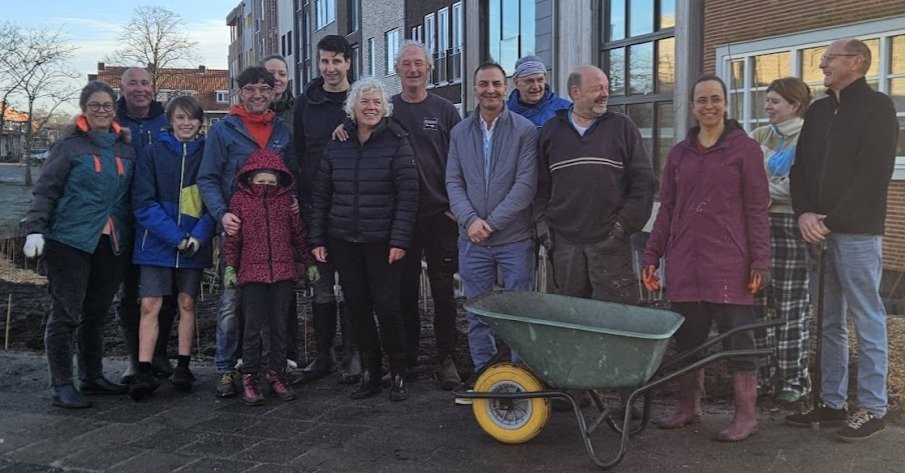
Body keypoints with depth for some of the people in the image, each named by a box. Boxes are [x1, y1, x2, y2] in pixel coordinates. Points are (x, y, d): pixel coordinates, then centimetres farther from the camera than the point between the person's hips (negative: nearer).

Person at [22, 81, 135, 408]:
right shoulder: (69, 146, -1)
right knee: (65, 314, -4)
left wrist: (130, 235, 15)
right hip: (71, 242, -5)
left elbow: (131, 195, 19)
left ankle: (92, 377, 23)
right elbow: (45, 191, -3)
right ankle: (62, 386, 2)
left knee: (96, 314, 12)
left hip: (112, 244, 5)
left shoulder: (126, 149, 14)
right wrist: (35, 230, -14)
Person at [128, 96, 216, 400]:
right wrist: (177, 237, -14)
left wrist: (198, 236, -12)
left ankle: (183, 368, 17)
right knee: (150, 305, -4)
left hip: (195, 245, 1)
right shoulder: (153, 152, 0)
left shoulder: (208, 153, 4)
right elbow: (143, 203, -5)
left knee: (187, 304, 8)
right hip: (156, 243, -1)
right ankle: (143, 373, 0)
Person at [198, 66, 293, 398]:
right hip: (238, 228, -4)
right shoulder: (223, 130, 1)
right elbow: (207, 179, -2)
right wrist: (222, 214, -17)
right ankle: (226, 370, 6)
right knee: (231, 303, -5)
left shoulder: (282, 131, 13)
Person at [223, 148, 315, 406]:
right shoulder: (239, 199, 2)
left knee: (279, 326, 8)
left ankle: (277, 374, 18)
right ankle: (250, 377, 10)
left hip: (283, 272, 2)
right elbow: (232, 237, 5)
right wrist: (230, 267, 2)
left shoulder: (287, 199, 6)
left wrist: (308, 262, 13)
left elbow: (299, 233, 13)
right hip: (252, 272, -2)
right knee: (253, 327, -1)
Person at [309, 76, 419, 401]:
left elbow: (407, 195, -8)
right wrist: (317, 239, 5)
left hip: (382, 242, -4)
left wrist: (399, 240, -14)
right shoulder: (336, 146, 8)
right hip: (343, 241, 4)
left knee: (387, 307, -4)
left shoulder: (396, 143, -3)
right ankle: (369, 373, 21)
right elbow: (320, 195, 11)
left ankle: (398, 374, 13)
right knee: (357, 308, 8)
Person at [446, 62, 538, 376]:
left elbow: (526, 184, -10)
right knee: (477, 314, 11)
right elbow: (453, 182, 5)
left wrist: (492, 223, -14)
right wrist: (470, 219, -11)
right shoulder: (460, 132, 9)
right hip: (472, 240, 3)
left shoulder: (525, 130, -3)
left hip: (514, 238, -3)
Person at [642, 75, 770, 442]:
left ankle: (746, 416, 11)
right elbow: (667, 208, 15)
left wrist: (759, 261, -8)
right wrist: (652, 256, 11)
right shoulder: (679, 153, 14)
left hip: (729, 263, -4)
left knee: (737, 338, 0)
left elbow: (757, 209, -2)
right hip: (684, 262, 4)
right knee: (687, 338, 9)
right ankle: (689, 407, 22)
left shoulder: (745, 148, 2)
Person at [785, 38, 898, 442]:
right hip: (818, 232, 7)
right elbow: (800, 168, 14)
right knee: (827, 322, 11)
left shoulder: (877, 106, -2)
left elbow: (874, 174, -11)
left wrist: (832, 220, -13)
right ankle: (832, 402, 20)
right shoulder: (818, 111, 18)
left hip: (856, 232, -7)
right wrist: (805, 214, -3)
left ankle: (872, 409, 7)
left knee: (867, 321, -1)